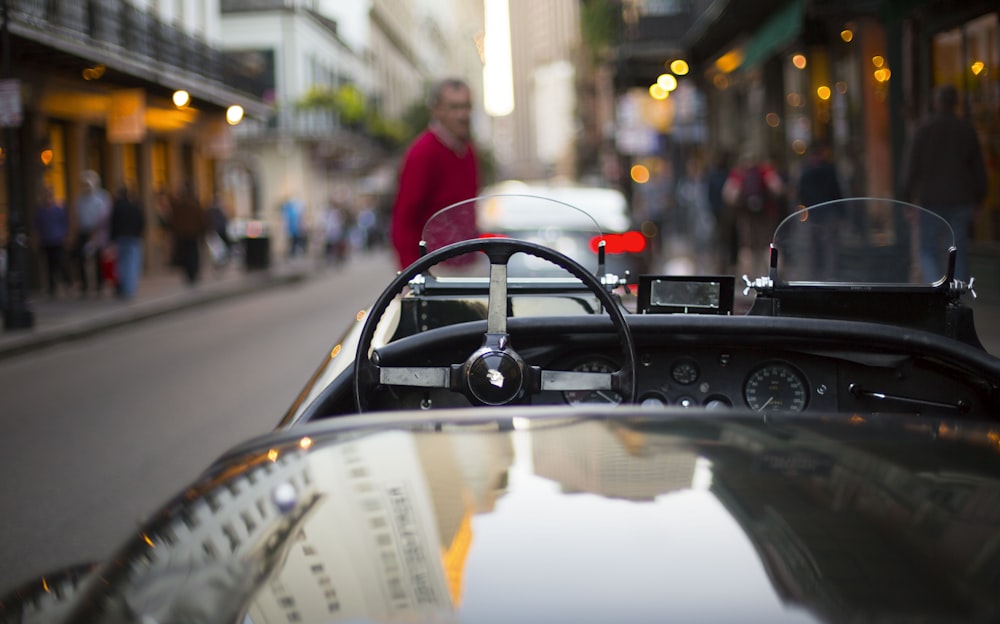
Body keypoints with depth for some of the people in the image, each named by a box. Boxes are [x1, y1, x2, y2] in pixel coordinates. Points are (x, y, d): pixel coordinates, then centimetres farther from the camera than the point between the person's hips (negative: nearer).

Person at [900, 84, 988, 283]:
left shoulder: (924, 130, -6)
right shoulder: (967, 130, 2)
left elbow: (911, 166, -6)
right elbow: (978, 167, 7)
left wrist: (907, 198, 2)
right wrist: (979, 198, 16)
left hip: (932, 199, -2)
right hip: (961, 199, 2)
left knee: (929, 251, 6)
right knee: (959, 253, 8)